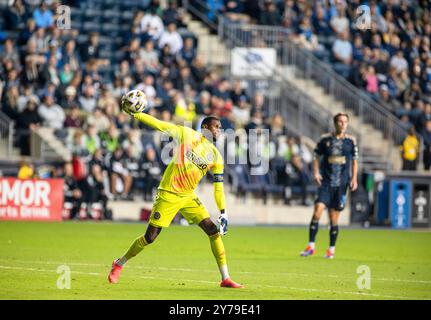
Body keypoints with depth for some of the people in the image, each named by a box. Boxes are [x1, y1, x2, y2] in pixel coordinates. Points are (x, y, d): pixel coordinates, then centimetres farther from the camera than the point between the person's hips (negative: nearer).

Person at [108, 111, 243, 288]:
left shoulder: (216, 156, 5)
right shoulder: (187, 134, -5)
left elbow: (218, 186, 8)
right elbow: (158, 124, -6)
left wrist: (223, 212, 3)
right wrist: (135, 114, -12)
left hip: (188, 197, 5)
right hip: (168, 194, -4)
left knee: (214, 230, -8)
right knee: (149, 237, -5)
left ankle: (225, 278, -3)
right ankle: (119, 264, 18)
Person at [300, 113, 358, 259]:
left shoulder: (351, 141, 5)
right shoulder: (325, 139, 2)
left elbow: (354, 161, 12)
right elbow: (317, 157, 10)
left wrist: (354, 178, 1)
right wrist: (316, 172, -5)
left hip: (341, 184, 1)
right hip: (325, 182, -1)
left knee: (334, 218, 3)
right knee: (317, 210, -14)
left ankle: (331, 249, 17)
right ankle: (311, 246, -7)